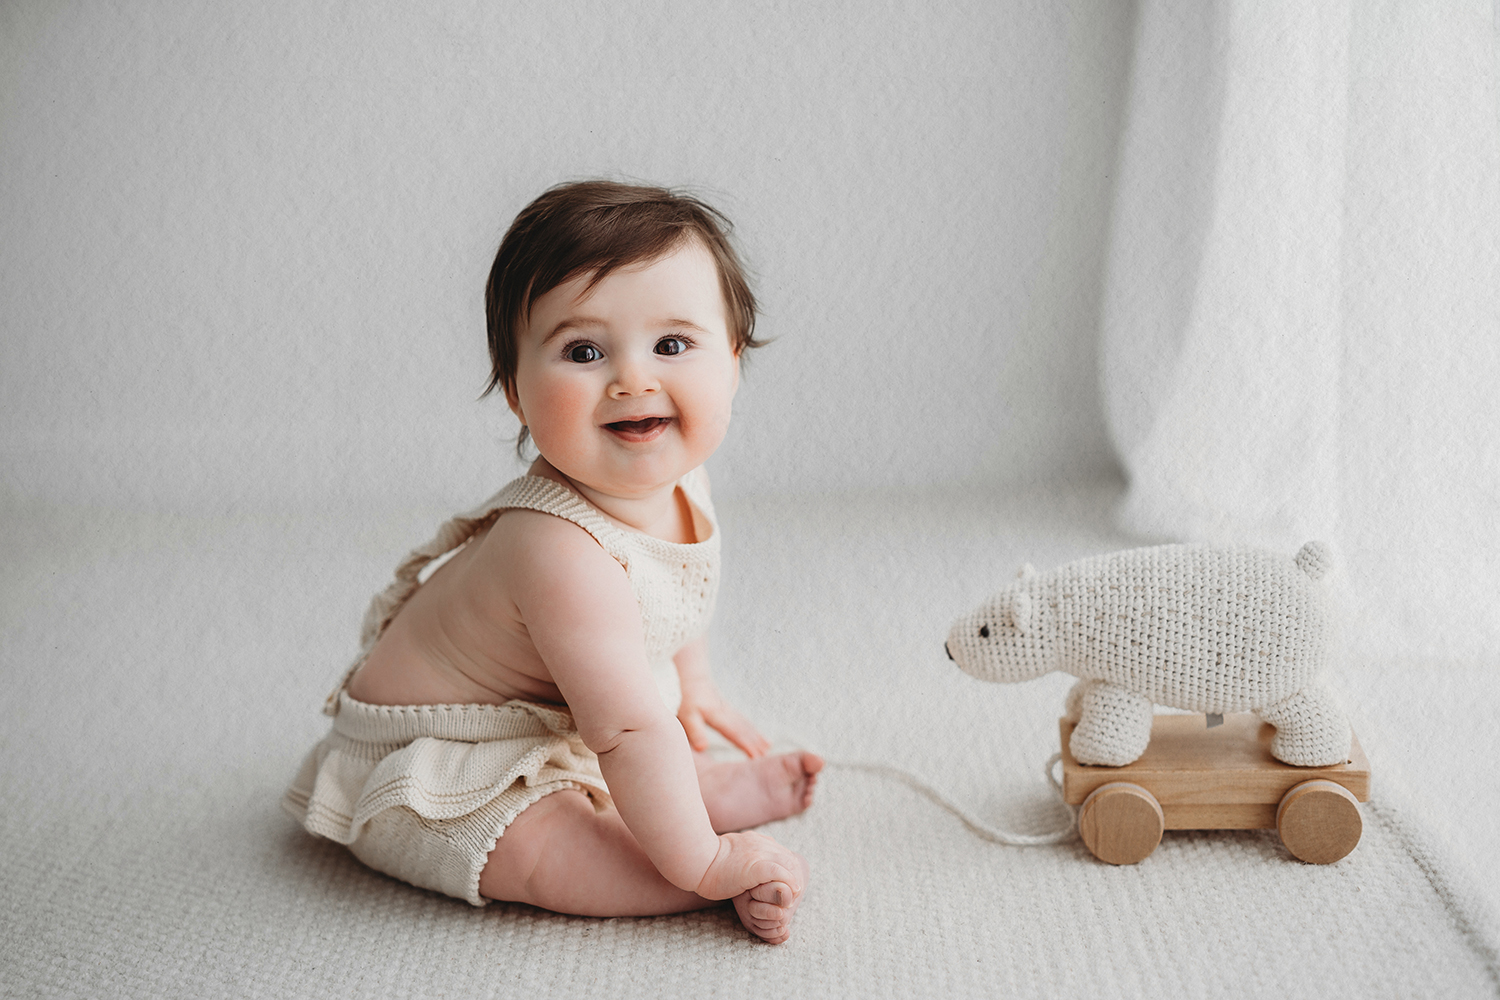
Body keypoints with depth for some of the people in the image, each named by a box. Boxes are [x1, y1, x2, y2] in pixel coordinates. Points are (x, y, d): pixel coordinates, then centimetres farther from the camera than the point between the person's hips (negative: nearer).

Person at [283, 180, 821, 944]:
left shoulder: (678, 482, -11)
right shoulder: (563, 552, -41)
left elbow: (674, 604, 14)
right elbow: (627, 732, -37)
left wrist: (690, 685, 27)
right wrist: (704, 866, -31)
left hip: (546, 709, 9)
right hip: (427, 767, -9)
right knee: (540, 850, -29)